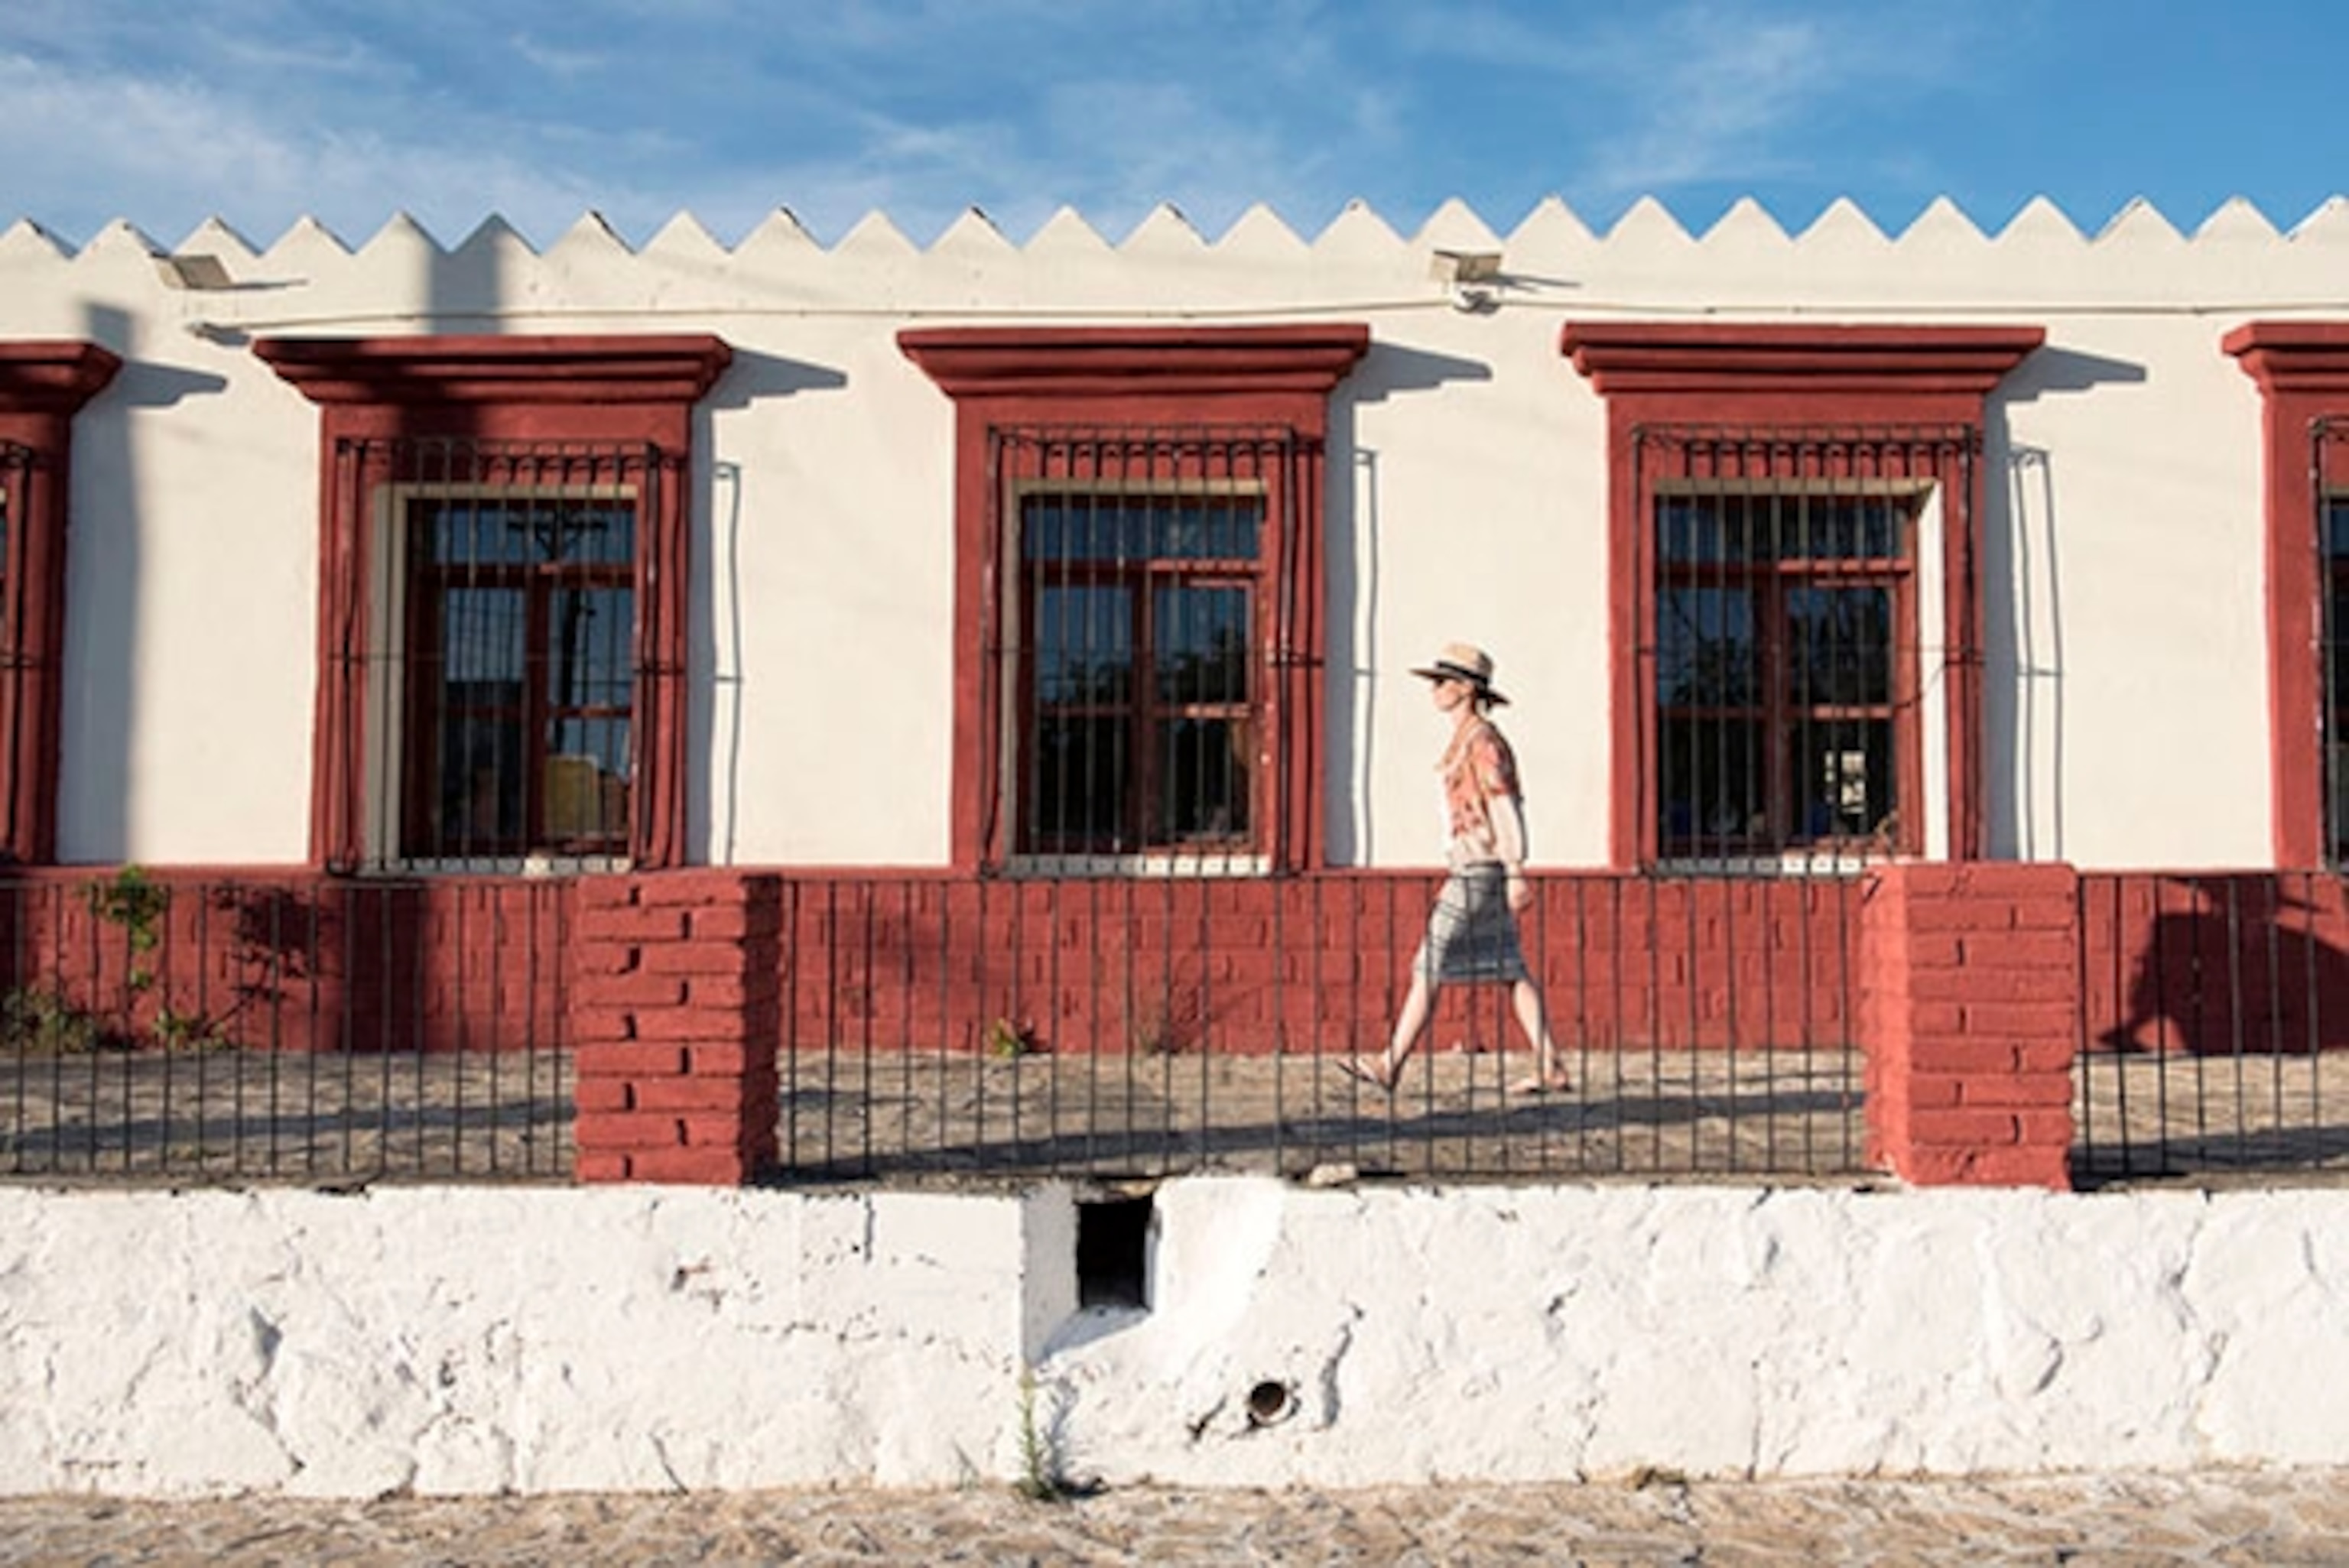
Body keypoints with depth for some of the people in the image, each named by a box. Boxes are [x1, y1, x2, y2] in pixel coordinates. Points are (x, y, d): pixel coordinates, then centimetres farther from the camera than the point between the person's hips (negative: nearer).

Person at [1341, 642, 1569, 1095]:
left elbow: (1505, 807, -16)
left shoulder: (1481, 739, -11)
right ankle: (1550, 1070, 9)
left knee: (1430, 965, -5)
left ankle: (1389, 1066, 0)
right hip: (1473, 869, 10)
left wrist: (1515, 873, -20)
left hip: (1481, 869, -10)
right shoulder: (1466, 739, 17)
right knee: (1510, 971, 8)